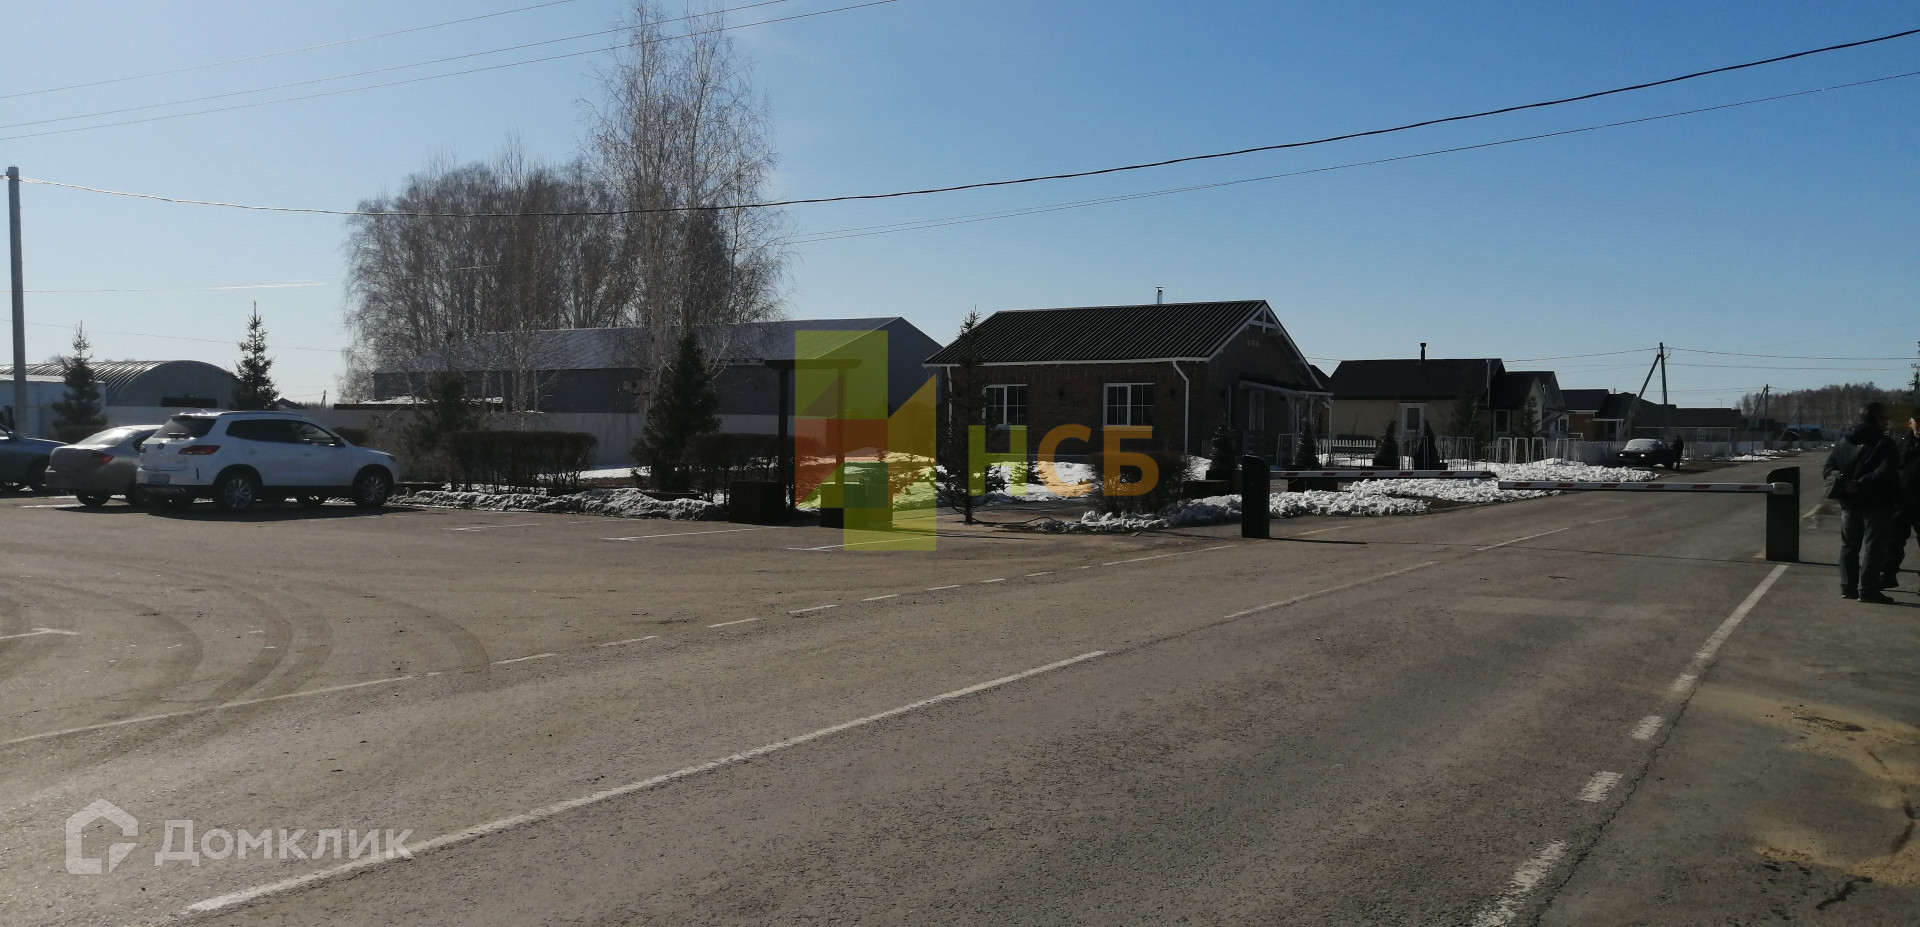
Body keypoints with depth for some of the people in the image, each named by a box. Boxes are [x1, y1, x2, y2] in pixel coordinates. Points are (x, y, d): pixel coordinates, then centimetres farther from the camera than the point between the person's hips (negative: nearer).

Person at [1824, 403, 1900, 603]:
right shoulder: (1884, 444, -11)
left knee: (1849, 545, 12)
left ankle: (1847, 587, 13)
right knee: (1872, 547, -2)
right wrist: (1860, 484, -23)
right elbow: (1885, 472, -23)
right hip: (1875, 503, -6)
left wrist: (1837, 476, -11)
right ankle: (1867, 590, -3)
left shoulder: (1844, 442, 10)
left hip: (1849, 503, 6)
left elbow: (1828, 467, 6)